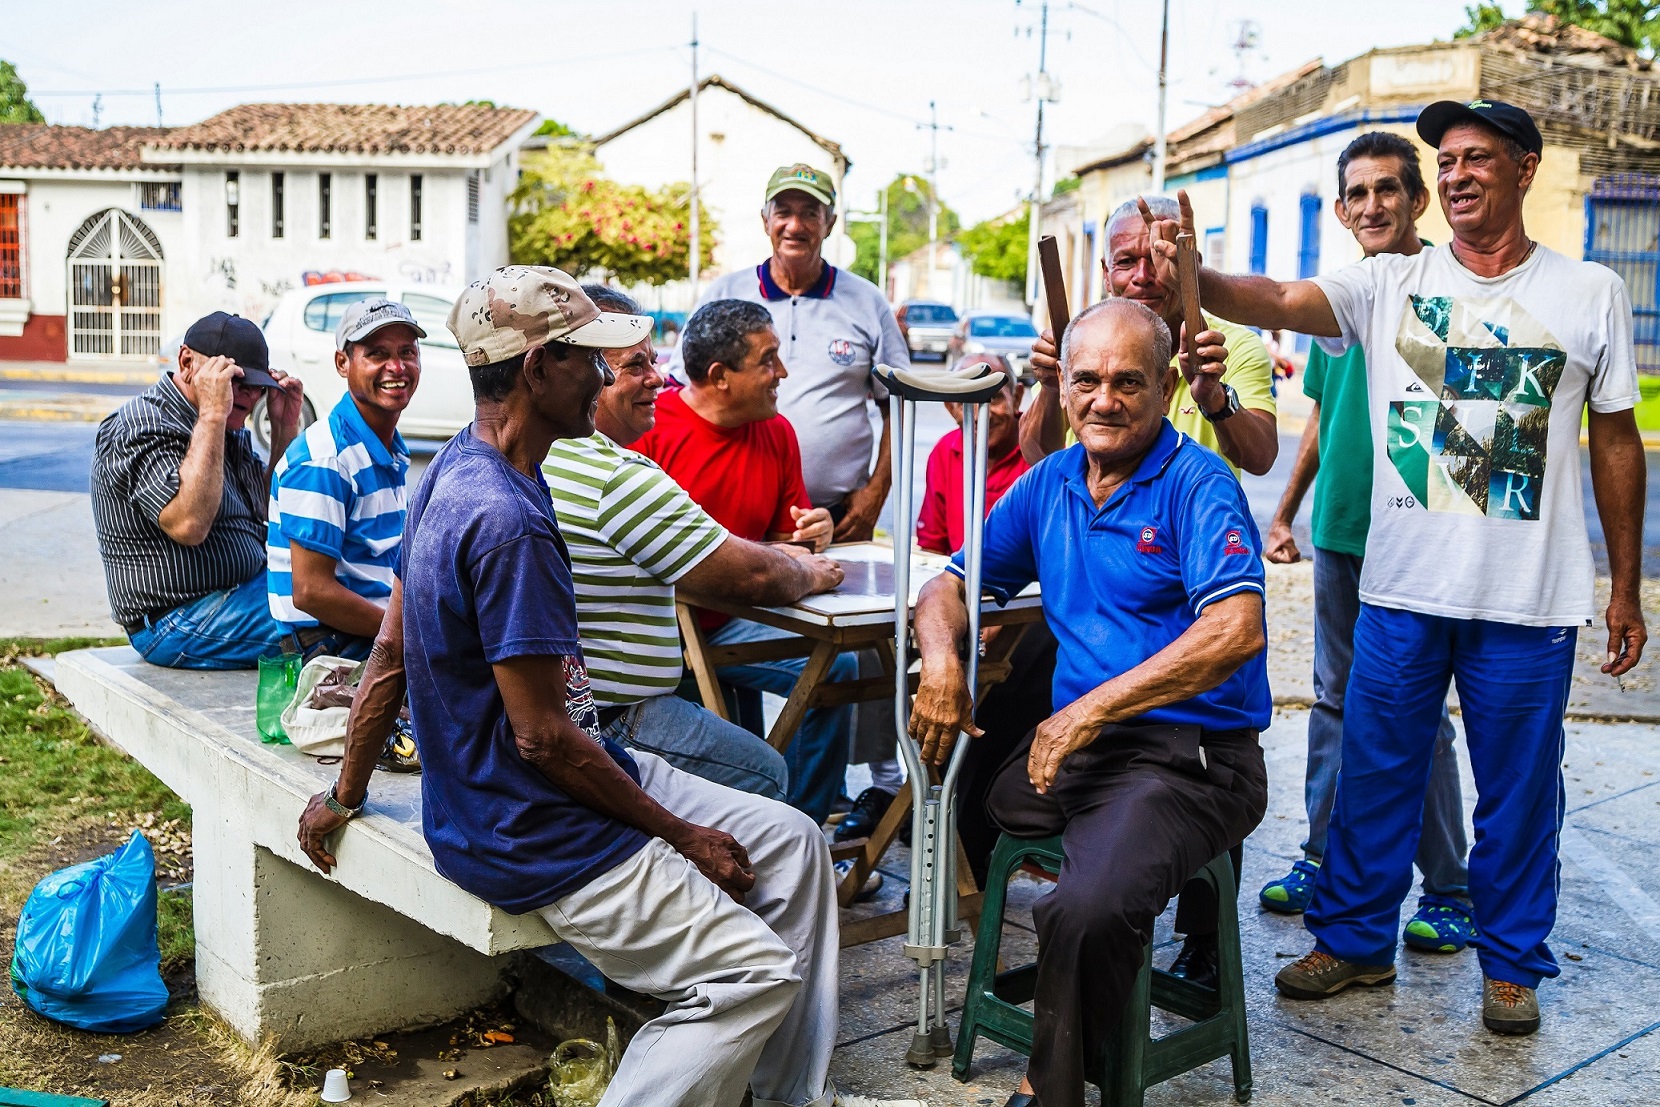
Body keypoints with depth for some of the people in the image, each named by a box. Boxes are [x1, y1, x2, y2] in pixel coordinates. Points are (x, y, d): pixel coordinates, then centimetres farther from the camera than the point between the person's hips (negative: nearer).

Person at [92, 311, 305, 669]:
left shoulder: (226, 431, 15)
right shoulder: (140, 428, -13)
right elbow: (189, 525, -30)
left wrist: (285, 429, 7)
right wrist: (211, 415, -26)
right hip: (178, 622, -10)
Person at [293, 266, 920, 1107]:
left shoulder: (457, 469, 6)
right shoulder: (506, 518, -26)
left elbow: (391, 651, 13)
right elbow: (543, 736, -23)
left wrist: (345, 796, 22)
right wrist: (682, 835, -12)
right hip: (527, 833, -10)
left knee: (792, 843, 10)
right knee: (756, 971, -17)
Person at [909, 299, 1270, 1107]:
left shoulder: (1197, 484, -9)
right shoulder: (1050, 482, 12)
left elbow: (1236, 630, -23)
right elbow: (950, 587, 16)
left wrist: (1091, 709, -24)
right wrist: (940, 657, -8)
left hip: (1187, 757, -8)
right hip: (1067, 744, 8)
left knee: (1087, 911, -31)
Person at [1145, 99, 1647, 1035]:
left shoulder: (1591, 293, 3)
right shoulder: (1391, 284, 2)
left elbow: (1616, 442, 7)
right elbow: (1280, 301, -15)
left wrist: (1626, 591, 8)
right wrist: (1192, 277, -36)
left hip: (1529, 602, 0)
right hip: (1400, 588, 1)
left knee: (1519, 788, 11)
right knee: (1376, 772, 11)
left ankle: (1512, 962, 30)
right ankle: (1356, 940, 28)